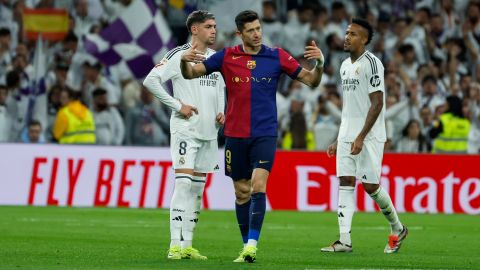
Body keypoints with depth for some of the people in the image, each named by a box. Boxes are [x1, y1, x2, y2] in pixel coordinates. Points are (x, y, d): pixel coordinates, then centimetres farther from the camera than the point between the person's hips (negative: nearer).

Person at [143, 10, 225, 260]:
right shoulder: (179, 55, -8)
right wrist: (178, 105, -14)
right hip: (185, 129, -7)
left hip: (209, 131, 7)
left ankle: (188, 245, 13)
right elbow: (150, 81, -13)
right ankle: (175, 245, -16)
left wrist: (221, 112, 10)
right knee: (183, 182, -15)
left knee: (198, 188, 8)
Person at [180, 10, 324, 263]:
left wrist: (319, 63, -17)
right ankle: (246, 246, 19)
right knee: (242, 192, 8)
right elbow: (191, 73, 3)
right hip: (235, 135, 2)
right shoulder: (227, 56, 1)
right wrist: (185, 60, -20)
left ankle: (252, 244, -22)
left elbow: (311, 80, 4)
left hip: (265, 134, -2)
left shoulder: (276, 56, 1)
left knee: (258, 186, -18)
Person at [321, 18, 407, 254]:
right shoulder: (345, 66, 15)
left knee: (370, 185, -4)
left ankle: (397, 229, 17)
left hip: (369, 137, -8)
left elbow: (377, 104, -15)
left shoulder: (371, 63, -11)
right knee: (345, 182, -2)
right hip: (347, 135, 8)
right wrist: (339, 141, 19)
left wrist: (360, 137, -20)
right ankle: (344, 241, -5)